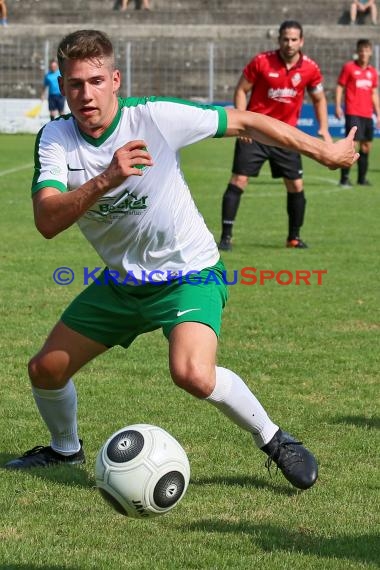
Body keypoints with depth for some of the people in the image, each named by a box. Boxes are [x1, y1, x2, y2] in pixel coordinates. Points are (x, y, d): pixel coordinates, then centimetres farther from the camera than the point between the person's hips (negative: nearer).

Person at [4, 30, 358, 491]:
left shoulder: (156, 116, -22)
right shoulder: (55, 138, -13)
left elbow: (245, 123, -9)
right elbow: (47, 221, -29)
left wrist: (323, 151, -4)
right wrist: (105, 179, -45)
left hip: (189, 272, -5)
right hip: (122, 279, 5)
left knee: (193, 375, -29)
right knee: (45, 369, 7)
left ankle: (273, 441, -5)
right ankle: (65, 449, 39)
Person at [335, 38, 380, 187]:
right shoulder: (349, 67, -1)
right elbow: (339, 87, -2)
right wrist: (337, 106, -12)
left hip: (367, 114, 6)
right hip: (353, 113, -6)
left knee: (366, 146, 8)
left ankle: (362, 178, 18)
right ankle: (344, 178, -10)